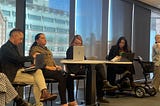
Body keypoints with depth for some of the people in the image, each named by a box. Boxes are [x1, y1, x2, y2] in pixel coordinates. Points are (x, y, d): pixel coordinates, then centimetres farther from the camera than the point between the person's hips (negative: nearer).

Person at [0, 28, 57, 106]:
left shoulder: (14, 46, 18)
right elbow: (18, 59, -23)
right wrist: (32, 57, -11)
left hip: (19, 70, 9)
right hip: (12, 74, -9)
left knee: (38, 71, -14)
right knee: (35, 80, -16)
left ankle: (44, 92, -27)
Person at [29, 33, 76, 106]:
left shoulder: (46, 49, 29)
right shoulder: (35, 49, 2)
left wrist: (56, 66, 9)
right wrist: (47, 67, -18)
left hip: (52, 69, 8)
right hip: (43, 70, -8)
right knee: (61, 77, -31)